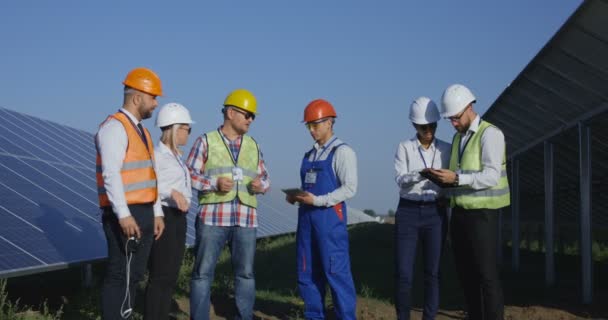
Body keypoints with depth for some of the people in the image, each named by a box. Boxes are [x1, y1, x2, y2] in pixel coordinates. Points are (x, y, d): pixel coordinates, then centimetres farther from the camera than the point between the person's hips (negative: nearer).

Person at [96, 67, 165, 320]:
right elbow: (111, 175, -21)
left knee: (134, 275, 11)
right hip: (124, 216, -9)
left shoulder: (141, 131, 18)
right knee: (119, 276, -7)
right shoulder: (115, 127, -11)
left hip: (144, 214, 9)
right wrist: (124, 215, -26)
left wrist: (157, 213, 15)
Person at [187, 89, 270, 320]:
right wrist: (214, 183, -15)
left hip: (245, 219, 4)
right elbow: (188, 175, -1)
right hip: (212, 217, -4)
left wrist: (261, 185, -5)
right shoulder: (206, 141, 3)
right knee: (203, 272, -1)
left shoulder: (253, 145, 15)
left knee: (245, 272, 7)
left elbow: (264, 177, 17)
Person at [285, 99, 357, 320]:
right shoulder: (309, 155, 17)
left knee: (336, 272, -7)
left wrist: (317, 201, -19)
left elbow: (350, 188, -13)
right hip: (306, 217, 8)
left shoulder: (342, 152, -5)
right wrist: (296, 197, 3)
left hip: (330, 217, -7)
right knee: (307, 272, 10)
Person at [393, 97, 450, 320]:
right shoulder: (404, 148, 1)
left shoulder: (445, 149, 7)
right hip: (408, 212, -1)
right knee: (403, 273, -5)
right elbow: (401, 180, -12)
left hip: (435, 213, 2)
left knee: (432, 272, 2)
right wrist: (420, 174, -31)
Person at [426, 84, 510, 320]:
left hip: (482, 213, -8)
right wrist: (443, 178, -3)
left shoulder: (490, 134, -11)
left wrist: (456, 178, -29)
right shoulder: (458, 138, 15)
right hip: (460, 211, 8)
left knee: (486, 273, -6)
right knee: (465, 271, 9)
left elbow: (491, 177, -21)